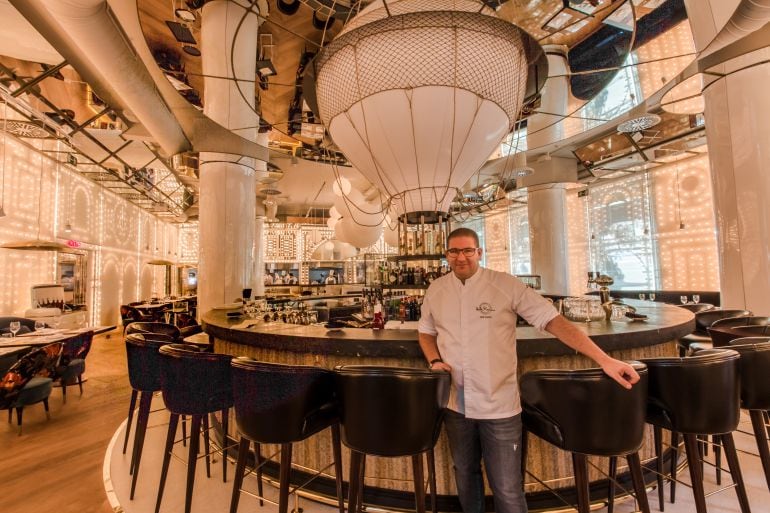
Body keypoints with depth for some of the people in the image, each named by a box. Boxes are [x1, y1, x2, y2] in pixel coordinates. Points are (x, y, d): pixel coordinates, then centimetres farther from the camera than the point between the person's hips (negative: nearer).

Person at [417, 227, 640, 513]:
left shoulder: (506, 285, -12)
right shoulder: (435, 290, 0)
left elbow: (553, 320, -14)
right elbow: (426, 332, 12)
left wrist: (604, 360, -21)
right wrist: (435, 361, -6)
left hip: (499, 406, -3)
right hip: (455, 404, 4)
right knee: (465, 476, 23)